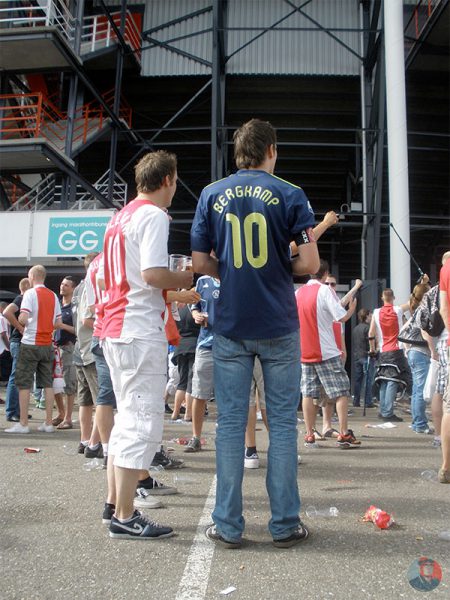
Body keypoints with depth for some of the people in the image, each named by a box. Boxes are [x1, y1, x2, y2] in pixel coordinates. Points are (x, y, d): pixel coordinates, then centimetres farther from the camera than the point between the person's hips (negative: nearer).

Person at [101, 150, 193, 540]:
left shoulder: (120, 217, 18)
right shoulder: (154, 215, -9)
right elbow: (154, 274, -22)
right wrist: (188, 278, -4)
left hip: (114, 329, 10)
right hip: (142, 332, -10)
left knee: (128, 419, 16)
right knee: (143, 423, -4)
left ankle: (116, 505, 24)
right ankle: (125, 518, 2)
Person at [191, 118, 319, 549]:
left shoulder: (211, 195, 6)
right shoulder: (289, 194, 0)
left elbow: (200, 263, 2)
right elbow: (309, 263, -6)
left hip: (230, 327, 2)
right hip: (279, 326, -1)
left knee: (230, 422, 7)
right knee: (282, 421, 7)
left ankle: (228, 525, 13)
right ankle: (285, 524, 15)